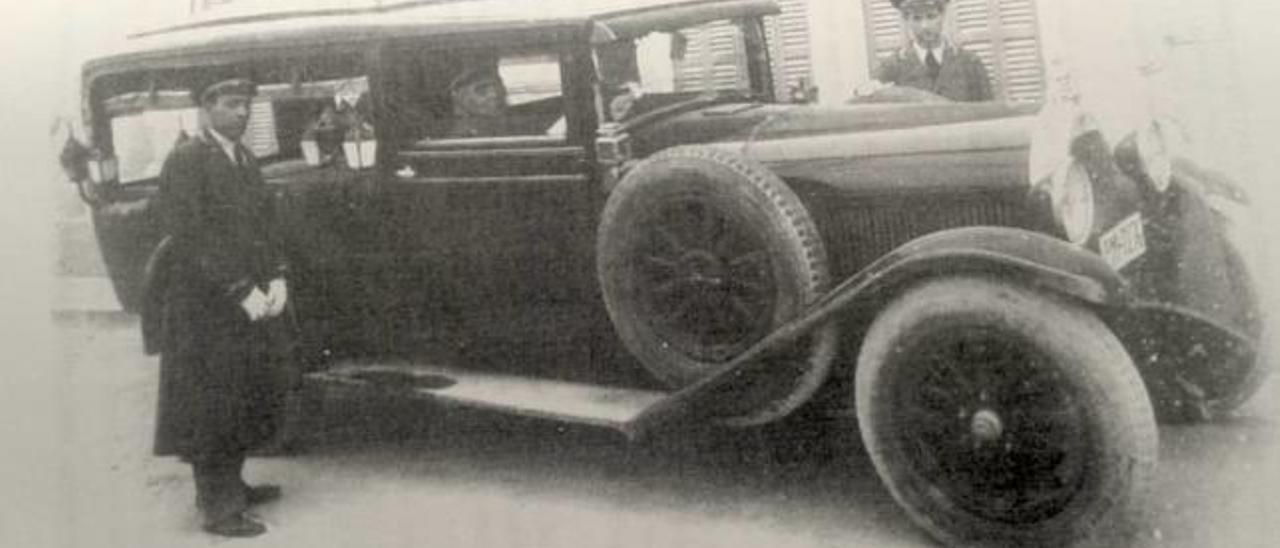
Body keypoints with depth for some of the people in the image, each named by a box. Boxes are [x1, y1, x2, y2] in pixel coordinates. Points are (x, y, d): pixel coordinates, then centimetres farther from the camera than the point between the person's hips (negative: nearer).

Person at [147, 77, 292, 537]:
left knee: (246, 396, 13)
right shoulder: (186, 160, -12)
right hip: (203, 304, -8)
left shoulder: (244, 158, 12)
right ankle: (217, 508, 7)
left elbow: (264, 221, 13)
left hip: (248, 300, 8)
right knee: (210, 402, 0)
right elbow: (190, 236, -18)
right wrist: (241, 291, -20)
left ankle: (230, 486, 26)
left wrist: (276, 278, -2)